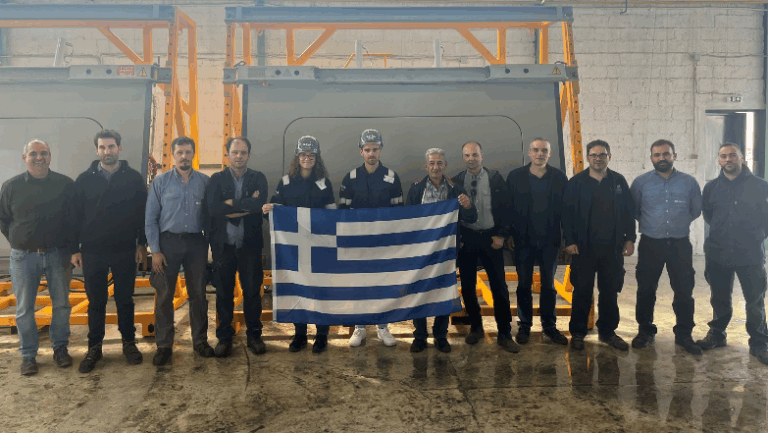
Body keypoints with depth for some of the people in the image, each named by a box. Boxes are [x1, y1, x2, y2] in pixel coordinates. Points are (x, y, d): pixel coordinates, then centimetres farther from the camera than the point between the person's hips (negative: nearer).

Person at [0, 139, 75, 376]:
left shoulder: (65, 184, -1)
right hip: (23, 257, 0)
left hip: (57, 255, 0)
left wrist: (68, 248, 1)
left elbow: (75, 218, 5)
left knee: (62, 304, 7)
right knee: (25, 309, 5)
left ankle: (60, 348, 24)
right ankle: (28, 355, 18)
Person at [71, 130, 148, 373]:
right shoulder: (85, 180, 2)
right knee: (95, 302, 9)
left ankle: (129, 342, 23)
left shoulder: (134, 179, 0)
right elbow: (76, 216, 4)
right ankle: (94, 347, 19)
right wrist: (75, 249, 1)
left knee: (125, 299, 9)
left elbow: (143, 213, 2)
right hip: (92, 252, 1)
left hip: (125, 252, -1)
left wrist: (142, 244, -2)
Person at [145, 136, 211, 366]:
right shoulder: (160, 182, 2)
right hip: (168, 241, -1)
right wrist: (155, 250, -6)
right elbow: (151, 219, 1)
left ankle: (200, 341, 21)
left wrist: (211, 244, -2)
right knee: (164, 296, 2)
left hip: (196, 243, 1)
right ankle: (164, 345, 12)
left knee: (198, 294, 8)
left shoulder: (205, 182, 4)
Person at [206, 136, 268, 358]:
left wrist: (233, 204, -13)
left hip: (250, 243, 0)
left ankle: (254, 335, 19)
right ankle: (224, 337, 18)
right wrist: (247, 205, -15)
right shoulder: (217, 179, 4)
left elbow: (260, 204, -16)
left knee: (252, 290, 6)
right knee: (224, 292, 7)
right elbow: (213, 208, -14)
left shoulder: (258, 178, 4)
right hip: (223, 244, 0)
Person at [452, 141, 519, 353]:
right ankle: (476, 327, 25)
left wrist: (501, 235, -6)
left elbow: (505, 208, 0)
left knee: (499, 286, -1)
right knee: (468, 286, 8)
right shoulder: (457, 181, 3)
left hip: (490, 238, -1)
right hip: (466, 238, 1)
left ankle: (504, 334, 8)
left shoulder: (495, 179, -1)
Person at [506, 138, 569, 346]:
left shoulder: (559, 177, 1)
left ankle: (549, 325, 20)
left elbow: (566, 207, 1)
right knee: (524, 284, 8)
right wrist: (508, 234, -6)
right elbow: (508, 207, -1)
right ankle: (524, 325, 19)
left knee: (548, 284, 10)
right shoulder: (515, 176, -2)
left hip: (550, 241, 1)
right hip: (523, 240, -1)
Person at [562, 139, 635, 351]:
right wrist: (569, 241, -8)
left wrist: (629, 239, 3)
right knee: (582, 292, 3)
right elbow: (567, 213, -2)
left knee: (610, 292, 10)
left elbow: (629, 212, 8)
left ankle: (608, 332, 24)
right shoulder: (576, 182, 0)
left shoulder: (619, 182, 7)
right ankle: (577, 333, 14)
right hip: (584, 248, -2)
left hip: (612, 248, 3)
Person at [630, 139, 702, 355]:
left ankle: (684, 335, 20)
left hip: (680, 244, 1)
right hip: (650, 245, -1)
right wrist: (650, 224, 10)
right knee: (646, 290, 6)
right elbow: (632, 211, 9)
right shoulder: (641, 182, 0)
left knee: (684, 291, 5)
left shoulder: (689, 182, 3)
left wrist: (679, 222, 11)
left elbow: (696, 210, 15)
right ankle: (645, 331, 22)